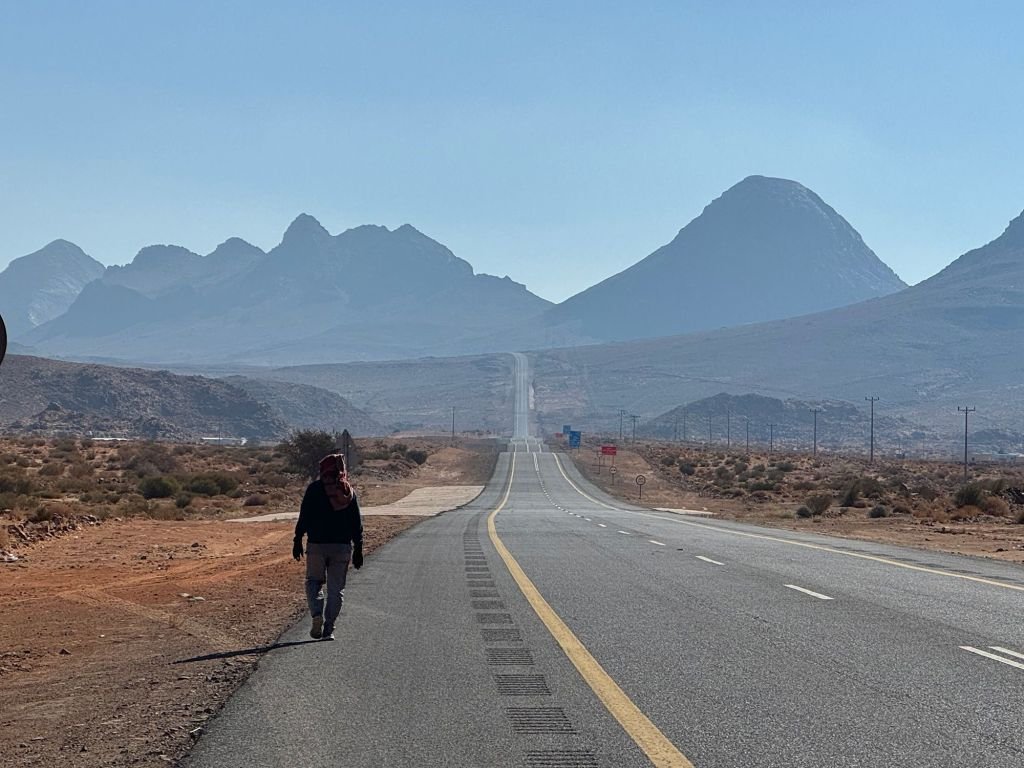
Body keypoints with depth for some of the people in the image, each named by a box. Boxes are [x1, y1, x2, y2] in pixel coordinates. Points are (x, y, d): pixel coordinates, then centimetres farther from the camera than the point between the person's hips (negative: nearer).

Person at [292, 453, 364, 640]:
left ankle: (317, 614, -12)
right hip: (342, 546, 2)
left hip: (317, 545, -2)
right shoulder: (349, 491, 6)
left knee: (313, 581, 13)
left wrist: (297, 541, -2)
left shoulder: (315, 488, -3)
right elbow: (357, 523, 6)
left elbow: (304, 517, -7)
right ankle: (329, 629, 4)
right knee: (336, 588, 8)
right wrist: (358, 549, 10)